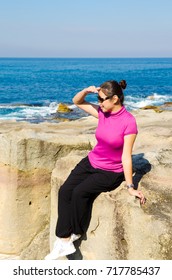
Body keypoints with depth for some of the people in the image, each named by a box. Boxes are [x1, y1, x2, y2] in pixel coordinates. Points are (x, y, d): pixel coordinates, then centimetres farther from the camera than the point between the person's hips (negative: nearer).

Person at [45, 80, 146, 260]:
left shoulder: (128, 122, -19)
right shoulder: (103, 113, 0)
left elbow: (126, 156, -18)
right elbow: (77, 101, 11)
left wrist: (130, 187, -17)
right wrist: (87, 91, -10)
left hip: (111, 172, -6)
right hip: (91, 162, 6)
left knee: (80, 192, -24)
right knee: (64, 191, -14)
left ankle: (76, 233, 3)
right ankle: (64, 241, -14)